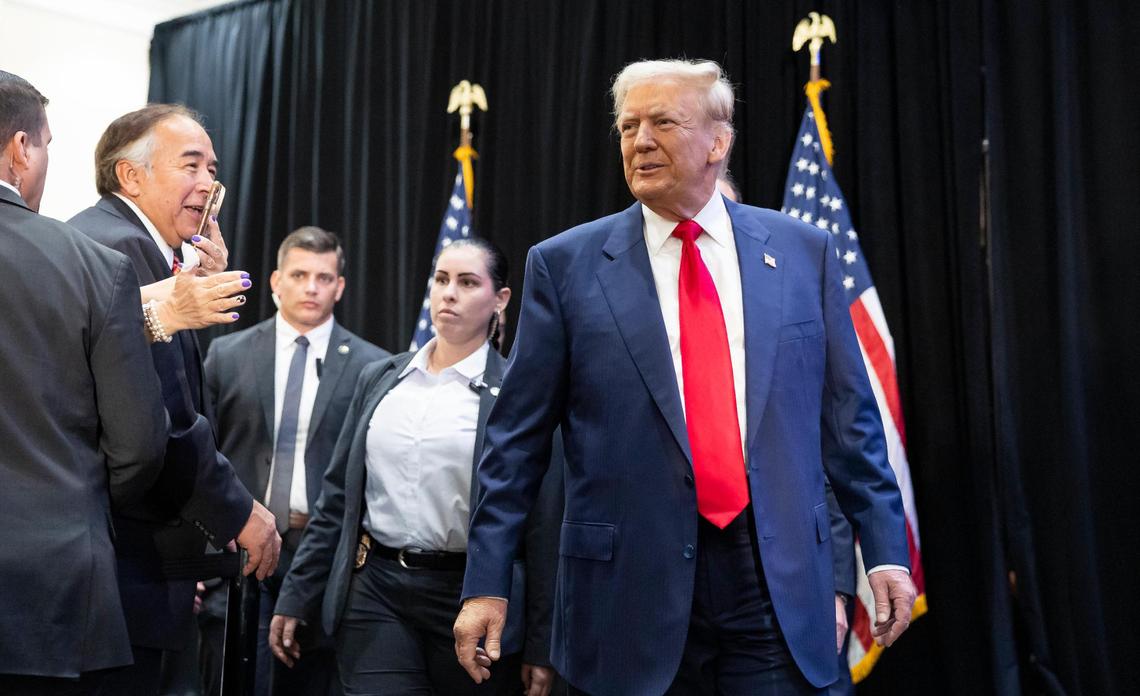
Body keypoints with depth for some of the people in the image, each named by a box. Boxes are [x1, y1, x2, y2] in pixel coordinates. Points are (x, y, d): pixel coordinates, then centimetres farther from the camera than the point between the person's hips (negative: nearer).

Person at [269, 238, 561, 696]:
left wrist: (540, 646, -5)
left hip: (469, 600, -2)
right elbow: (337, 498, 13)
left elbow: (541, 525, -4)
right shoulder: (379, 379, 10)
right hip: (374, 592, 3)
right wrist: (296, 597, 10)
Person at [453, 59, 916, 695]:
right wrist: (486, 583, -1)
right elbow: (518, 440, 1)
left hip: (779, 584, 1)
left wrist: (887, 551, 5)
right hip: (632, 589, -1)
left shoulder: (803, 252, 6)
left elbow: (847, 417, 9)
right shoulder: (565, 265, 1)